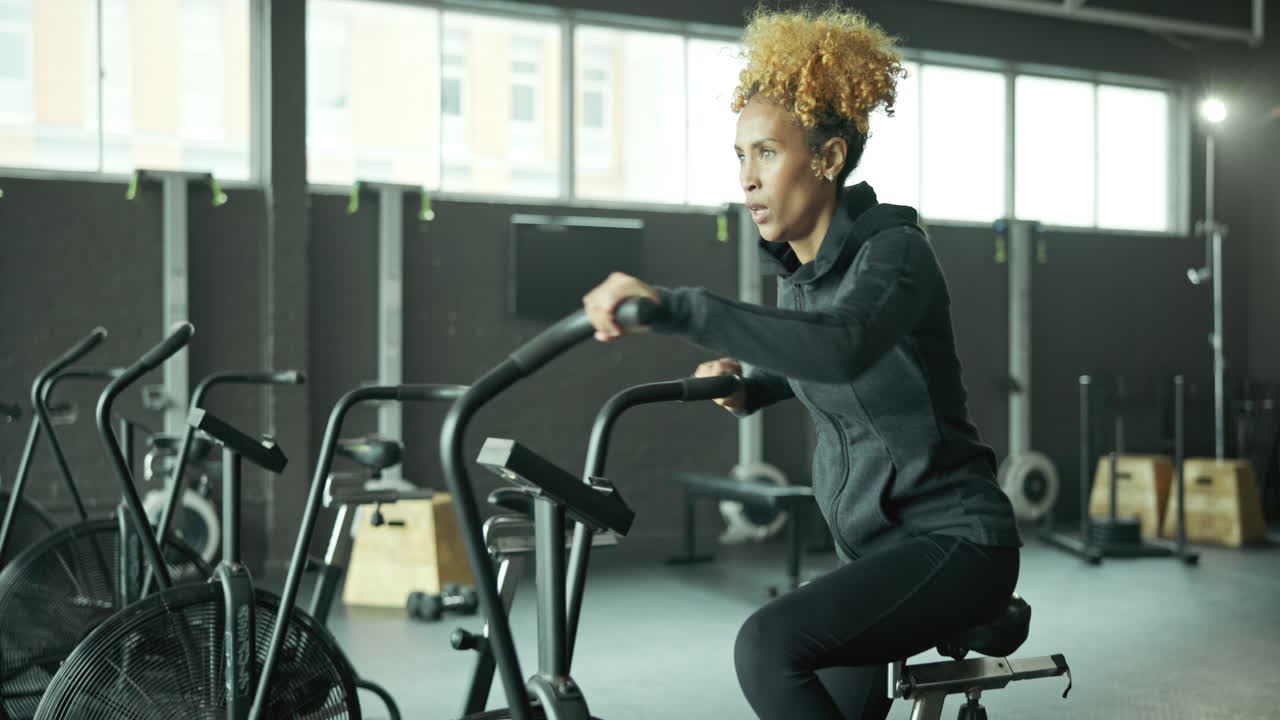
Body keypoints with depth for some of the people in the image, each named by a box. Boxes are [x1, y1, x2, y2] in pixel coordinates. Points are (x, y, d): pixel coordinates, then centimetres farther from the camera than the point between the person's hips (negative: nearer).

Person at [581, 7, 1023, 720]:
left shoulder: (894, 249, -17)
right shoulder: (796, 270, 6)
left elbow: (845, 348, -41)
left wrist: (675, 306, -48)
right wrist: (750, 385, 9)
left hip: (954, 540, -9)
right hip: (877, 547, 9)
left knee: (769, 645, -27)